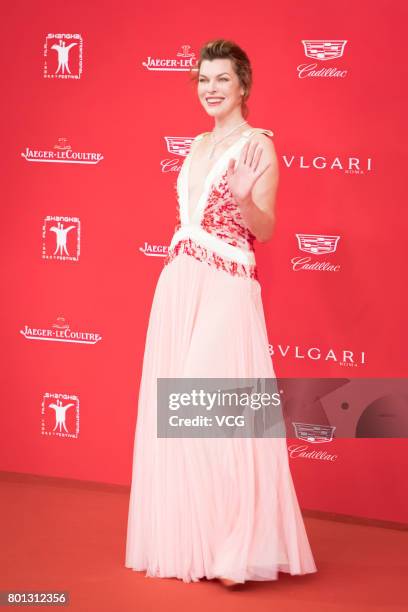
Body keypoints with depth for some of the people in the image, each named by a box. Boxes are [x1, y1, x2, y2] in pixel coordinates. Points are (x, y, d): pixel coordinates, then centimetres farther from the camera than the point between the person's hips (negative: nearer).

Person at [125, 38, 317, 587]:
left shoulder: (258, 145, -5)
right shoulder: (198, 145, 16)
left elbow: (265, 230, -9)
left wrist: (244, 199, -28)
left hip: (225, 290, -8)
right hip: (178, 285, 8)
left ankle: (234, 547, -2)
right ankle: (186, 539, 18)